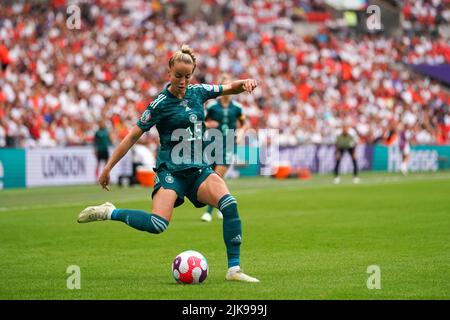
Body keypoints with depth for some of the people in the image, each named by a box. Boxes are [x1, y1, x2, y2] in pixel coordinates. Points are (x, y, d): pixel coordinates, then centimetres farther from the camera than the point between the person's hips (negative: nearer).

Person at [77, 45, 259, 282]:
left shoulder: (197, 92, 7)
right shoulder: (161, 104, -8)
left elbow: (229, 88, 20)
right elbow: (133, 136, -5)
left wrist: (244, 83, -4)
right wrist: (108, 168, -5)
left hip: (199, 168, 5)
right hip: (170, 170, -5)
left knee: (230, 205, -22)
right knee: (157, 225, -26)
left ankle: (234, 269, -16)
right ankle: (109, 213, -1)